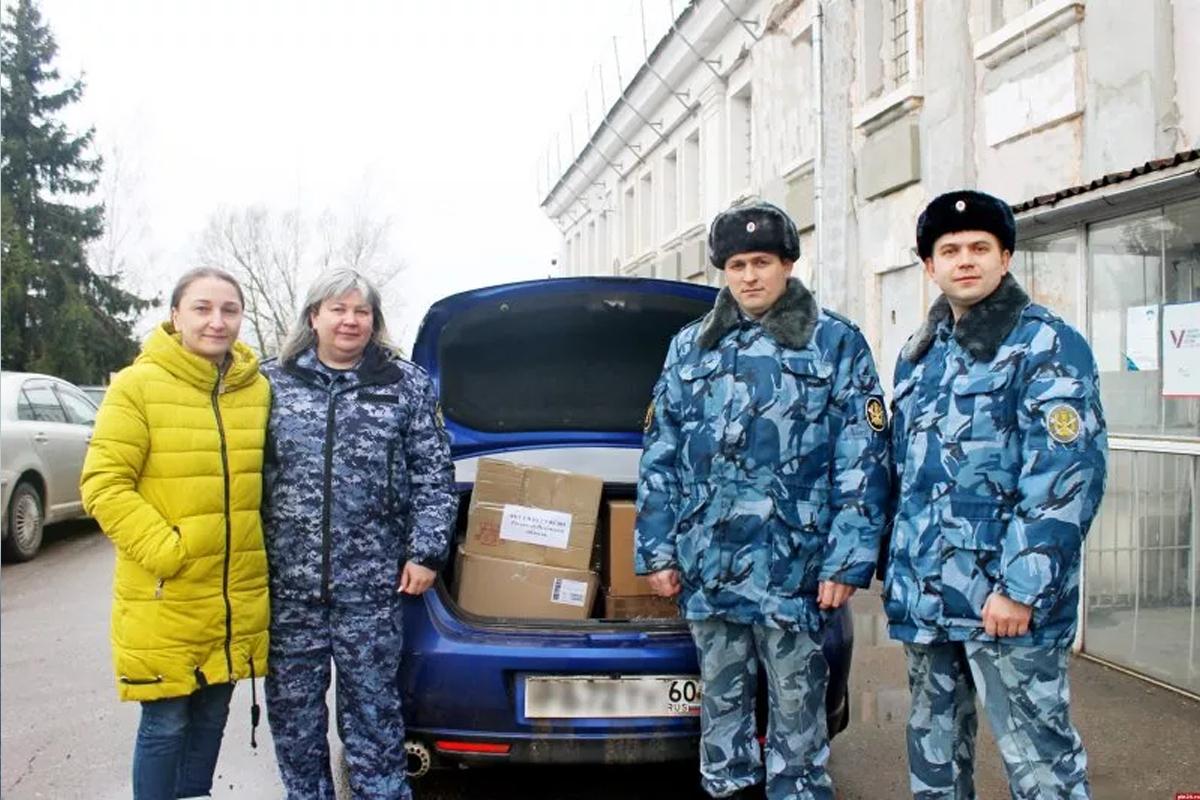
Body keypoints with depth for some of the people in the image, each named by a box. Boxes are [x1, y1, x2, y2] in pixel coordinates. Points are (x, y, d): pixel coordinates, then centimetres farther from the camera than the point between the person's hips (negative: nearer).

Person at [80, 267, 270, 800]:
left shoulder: (258, 390, 4)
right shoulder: (137, 385, -8)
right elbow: (103, 485, -12)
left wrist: (258, 555, 7)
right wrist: (164, 551, -18)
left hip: (238, 599, 4)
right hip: (164, 598, -4)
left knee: (210, 717, 16)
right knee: (166, 723, 5)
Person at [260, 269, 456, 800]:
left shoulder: (408, 386, 3)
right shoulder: (273, 382, 6)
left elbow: (434, 477, 3)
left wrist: (426, 551, -3)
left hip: (371, 584, -2)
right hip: (286, 582, 2)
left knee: (372, 707, 8)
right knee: (292, 709, 13)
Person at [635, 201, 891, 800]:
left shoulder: (837, 343, 1)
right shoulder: (689, 346, 11)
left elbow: (862, 461, -3)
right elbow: (659, 457, 11)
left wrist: (847, 560, -9)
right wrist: (656, 549, 6)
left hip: (793, 565, -3)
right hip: (706, 565, 4)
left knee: (797, 707, 6)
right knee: (721, 700, 15)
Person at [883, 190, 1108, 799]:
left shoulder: (1048, 345, -7)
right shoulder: (917, 356, 15)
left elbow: (1067, 475, -16)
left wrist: (1021, 587, -21)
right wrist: (894, 567, 16)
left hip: (1005, 598, -7)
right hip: (924, 593, 7)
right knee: (932, 748, 18)